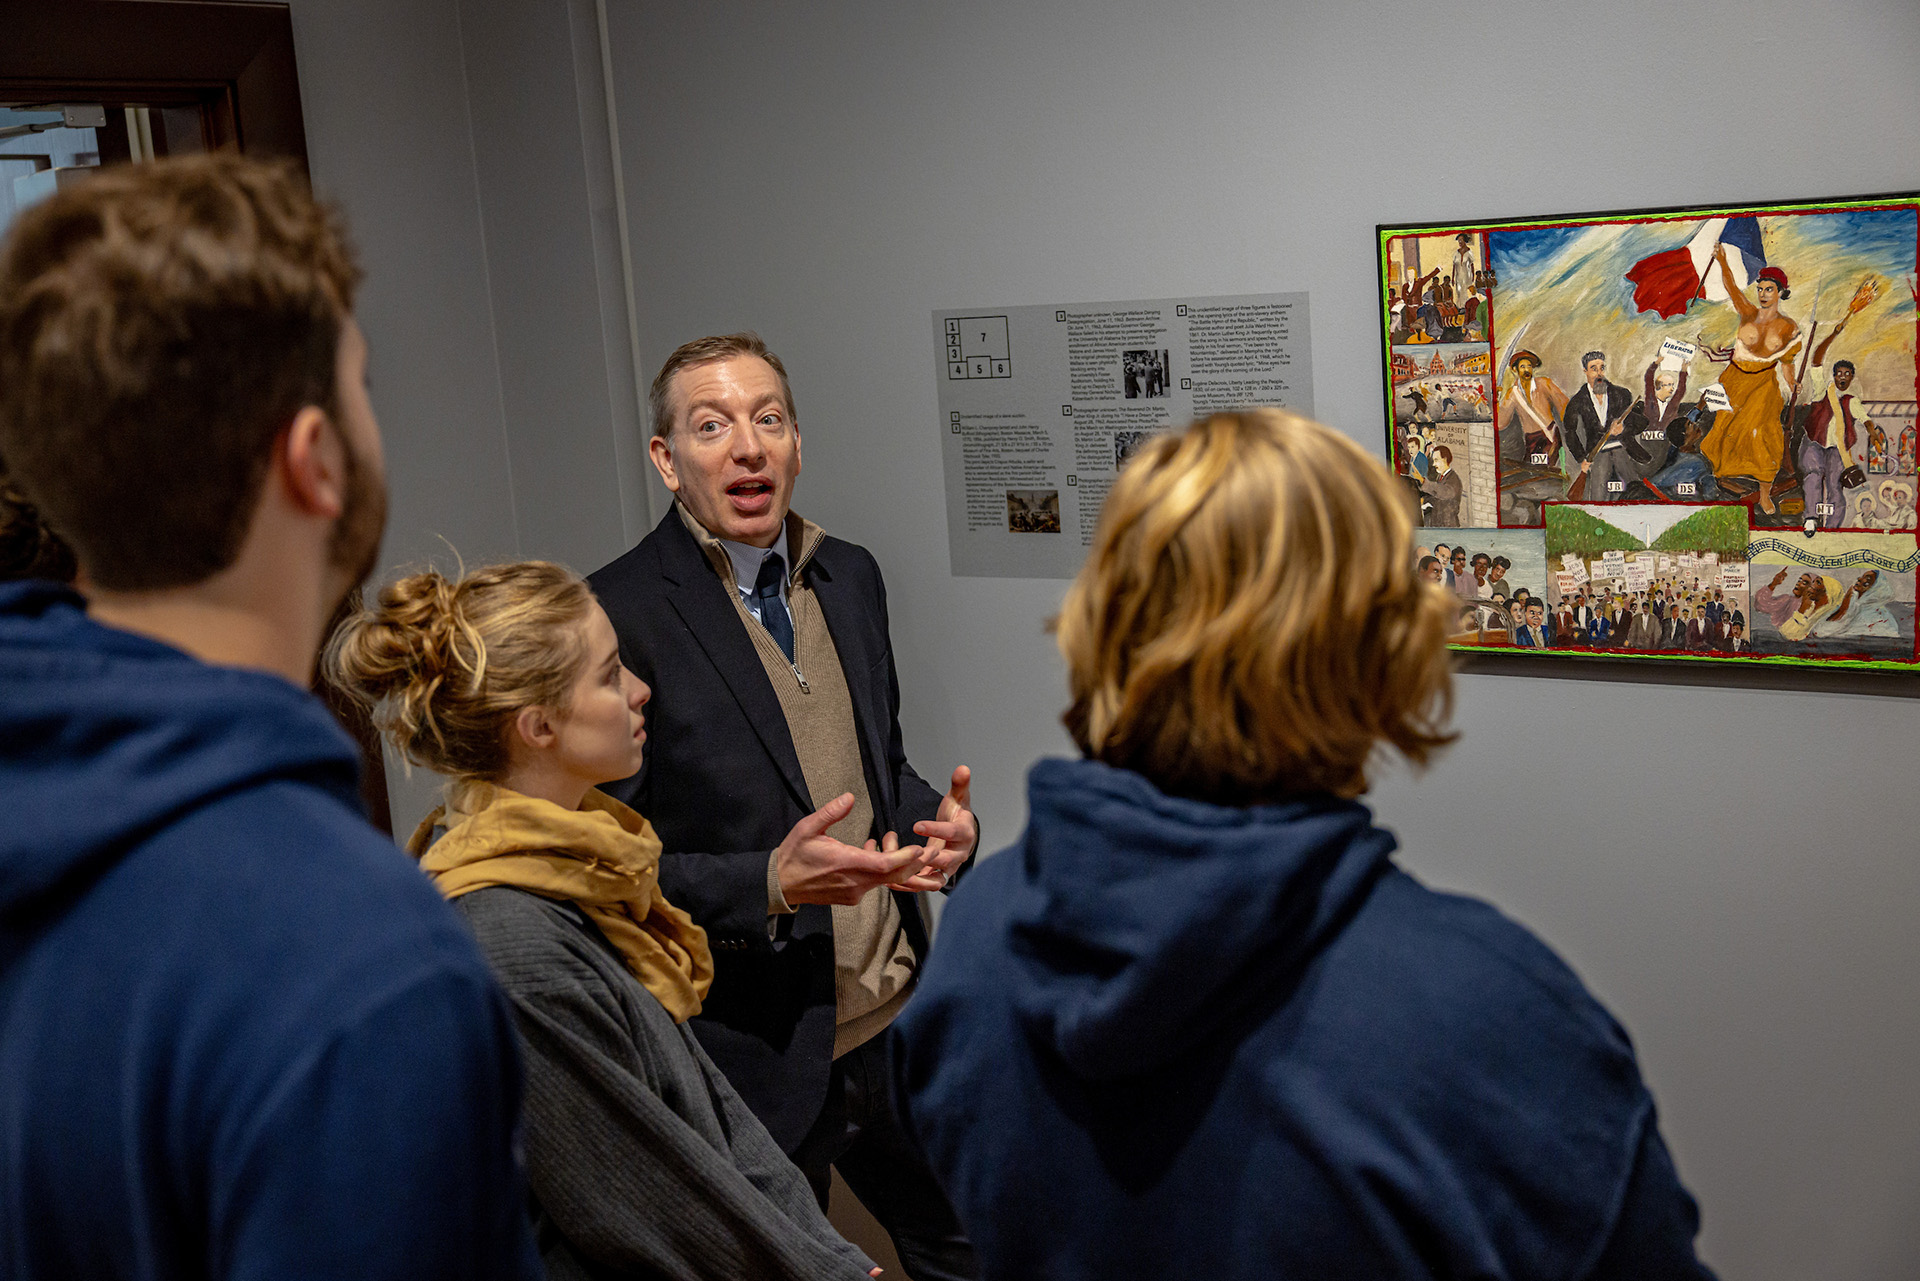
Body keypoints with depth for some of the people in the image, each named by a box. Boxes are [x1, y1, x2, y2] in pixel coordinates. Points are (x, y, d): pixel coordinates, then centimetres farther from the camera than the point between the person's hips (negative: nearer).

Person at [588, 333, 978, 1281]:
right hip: (757, 1055, -6)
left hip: (898, 1019, 6)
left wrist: (941, 823, -5)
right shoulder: (616, 616, -16)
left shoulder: (851, 578, 5)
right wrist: (767, 884, -27)